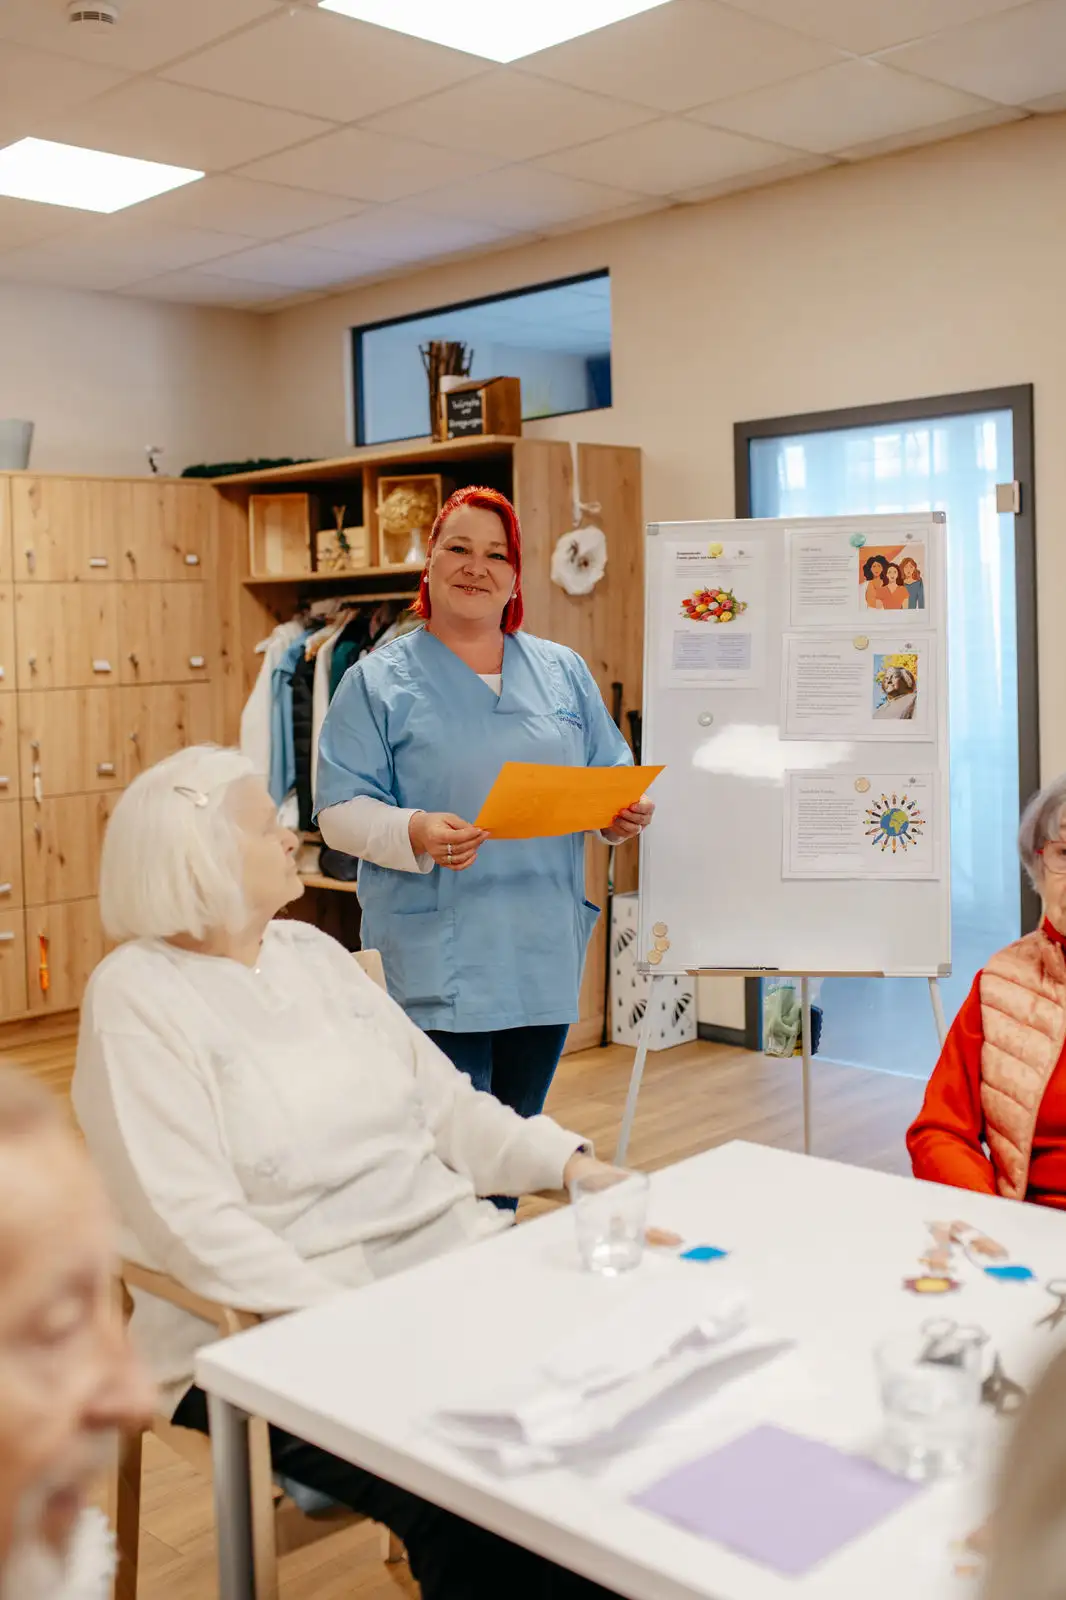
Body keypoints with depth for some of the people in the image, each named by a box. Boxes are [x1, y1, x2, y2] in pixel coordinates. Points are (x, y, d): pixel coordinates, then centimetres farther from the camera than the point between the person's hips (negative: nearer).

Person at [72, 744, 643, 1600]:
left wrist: (570, 1161, -2)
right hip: (281, 1331, -6)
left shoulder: (313, 952, 13)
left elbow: (444, 1103, 13)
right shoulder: (139, 997, -9)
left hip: (450, 1265, 6)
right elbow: (197, 1223, -18)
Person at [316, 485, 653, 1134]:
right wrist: (415, 834, -23)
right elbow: (341, 809, -5)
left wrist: (626, 812, -6)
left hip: (547, 955, 4)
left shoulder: (564, 672, 12)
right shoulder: (378, 682, 0)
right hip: (439, 964, -4)